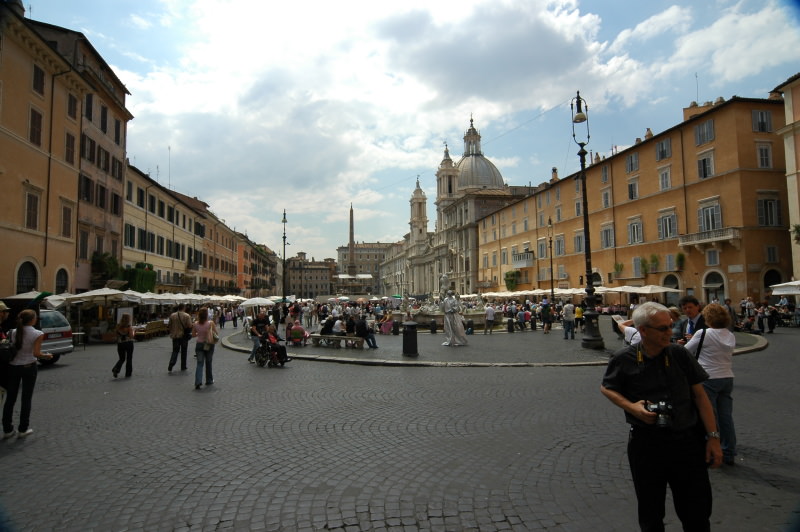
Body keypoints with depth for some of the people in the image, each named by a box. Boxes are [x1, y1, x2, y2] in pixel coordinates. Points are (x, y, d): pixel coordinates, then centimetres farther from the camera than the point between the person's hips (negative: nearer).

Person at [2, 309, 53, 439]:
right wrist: (46, 356, 2)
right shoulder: (38, 334, -12)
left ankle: (7, 430, 17)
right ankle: (23, 429, 14)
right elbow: (36, 353, -16)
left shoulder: (13, 332, 1)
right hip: (28, 367, -4)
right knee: (26, 399, 8)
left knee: (10, 398, 12)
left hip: (13, 366, 4)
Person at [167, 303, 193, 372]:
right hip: (184, 336, -2)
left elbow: (169, 326, 4)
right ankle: (183, 367, 18)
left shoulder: (172, 315, -1)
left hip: (175, 336, 2)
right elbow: (189, 326, -14)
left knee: (175, 351, 10)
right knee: (184, 352, 11)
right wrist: (189, 333, 6)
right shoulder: (187, 316, -11)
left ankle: (170, 367, -5)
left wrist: (171, 332, 18)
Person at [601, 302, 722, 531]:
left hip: (687, 439, 2)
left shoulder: (680, 354, -4)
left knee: (698, 513, 13)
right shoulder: (624, 359, -9)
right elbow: (606, 388, 6)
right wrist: (631, 406, -11)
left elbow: (699, 395, 2)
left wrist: (713, 436, 0)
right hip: (646, 442, -1)